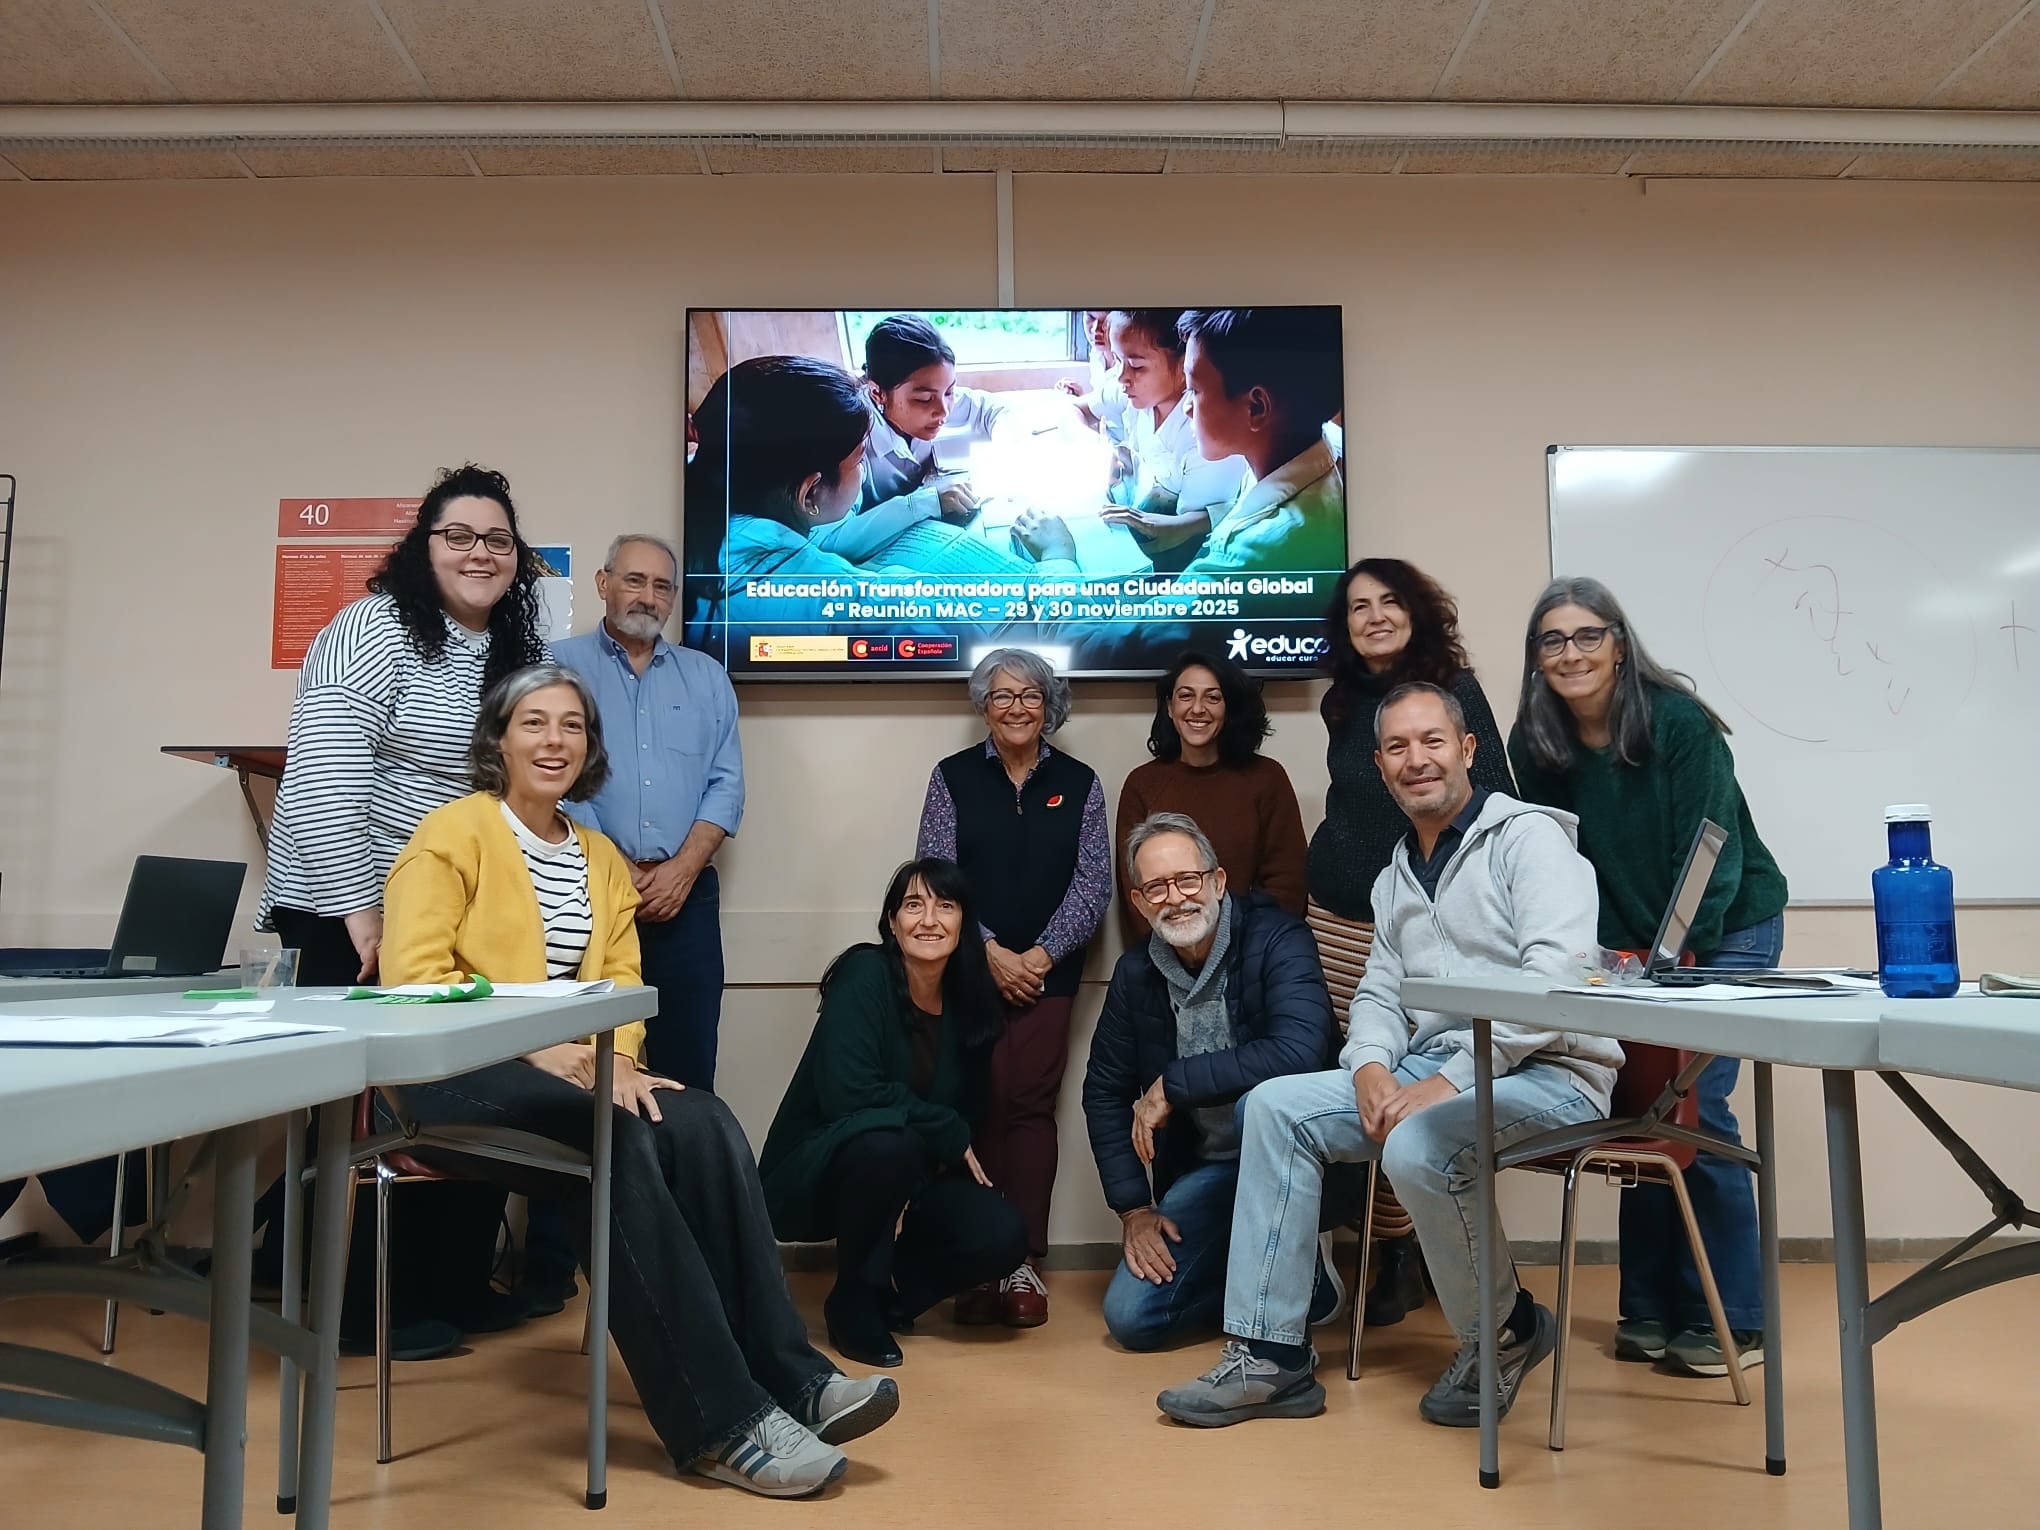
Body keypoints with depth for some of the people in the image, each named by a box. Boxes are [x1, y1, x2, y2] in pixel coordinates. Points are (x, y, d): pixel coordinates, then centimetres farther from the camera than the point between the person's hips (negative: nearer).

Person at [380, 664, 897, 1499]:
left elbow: (620, 978, 10)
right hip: (459, 1072, -5)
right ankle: (724, 1419, -28)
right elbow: (414, 976, -11)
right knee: (625, 1144, -32)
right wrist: (535, 1045, -21)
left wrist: (615, 1058, -13)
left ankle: (783, 1377, -22)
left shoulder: (602, 857, 19)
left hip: (572, 1072, 5)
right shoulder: (453, 833, -1)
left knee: (701, 1124, -25)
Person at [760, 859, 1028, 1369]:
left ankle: (888, 1290, 10)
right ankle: (853, 1302, -10)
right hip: (814, 1174, -5)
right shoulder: (865, 974, -18)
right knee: (890, 1144, -37)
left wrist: (925, 1174, -14)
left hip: (911, 1176, 5)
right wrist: (950, 1136, -19)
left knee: (1002, 1235, -19)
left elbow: (964, 1112, 5)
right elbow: (847, 1093, -29)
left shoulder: (971, 1006, -1)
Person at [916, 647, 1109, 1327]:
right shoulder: (953, 777, 5)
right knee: (978, 1105, -3)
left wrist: (1040, 954, -9)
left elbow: (1094, 882, 1)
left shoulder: (1079, 783, 7)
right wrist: (991, 952, -11)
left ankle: (1023, 1260, 3)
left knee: (1030, 1105, -2)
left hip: (1046, 971, 1)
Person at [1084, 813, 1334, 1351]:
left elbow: (1298, 1052, -35)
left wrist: (1172, 1085, -27)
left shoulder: (1276, 939, -17)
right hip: (1206, 1170, 5)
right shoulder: (1135, 974, -1)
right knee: (1130, 1317, -8)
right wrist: (1133, 1208, 0)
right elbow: (1104, 1093, 7)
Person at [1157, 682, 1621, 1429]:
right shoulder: (1395, 878, 19)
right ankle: (1270, 1354, -6)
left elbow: (1554, 974, -19)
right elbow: (1380, 990, 16)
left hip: (1545, 1072, -7)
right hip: (1432, 1070, 8)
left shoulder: (1527, 835, -5)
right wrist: (1371, 1066, -8)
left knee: (1417, 1145, -34)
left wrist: (1453, 1079, -23)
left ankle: (1505, 1333, -3)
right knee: (1275, 1106, -7)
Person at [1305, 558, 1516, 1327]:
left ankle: (1426, 1250, 10)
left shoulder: (1455, 688, -3)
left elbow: (1498, 799, -6)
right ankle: (1395, 1250, 13)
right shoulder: (1345, 701, 11)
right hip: (1341, 917, 4)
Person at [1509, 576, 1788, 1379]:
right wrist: (1613, 956, -8)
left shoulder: (1679, 722, -20)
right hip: (1630, 943, 4)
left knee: (1694, 1105, -10)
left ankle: (1730, 1320, 2)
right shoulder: (1537, 742, -7)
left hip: (1727, 929, -4)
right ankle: (1651, 1310, 13)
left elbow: (1711, 854, -19)